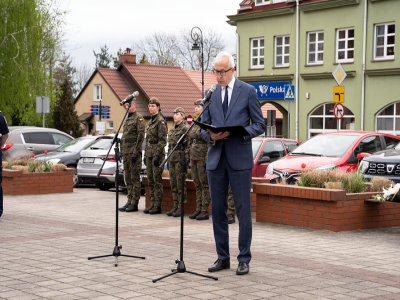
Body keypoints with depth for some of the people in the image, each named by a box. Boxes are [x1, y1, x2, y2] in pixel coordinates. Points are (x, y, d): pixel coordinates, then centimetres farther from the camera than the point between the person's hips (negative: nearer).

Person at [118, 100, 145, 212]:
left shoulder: (139, 118, -8)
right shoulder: (127, 118, 19)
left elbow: (141, 136, -14)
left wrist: (135, 152, -19)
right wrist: (121, 150, 17)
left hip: (134, 151, -9)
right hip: (126, 151, 9)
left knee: (135, 178, -6)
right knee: (128, 179, 10)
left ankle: (134, 204, -5)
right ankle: (129, 202, 14)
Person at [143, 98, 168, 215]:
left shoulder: (160, 121, -10)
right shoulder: (150, 121, 16)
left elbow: (162, 140, -15)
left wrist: (157, 155, -19)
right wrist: (145, 154, 18)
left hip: (157, 153, -9)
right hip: (149, 152, 9)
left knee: (157, 179, -6)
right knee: (150, 180, 9)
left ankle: (157, 206, -3)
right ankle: (152, 204, 14)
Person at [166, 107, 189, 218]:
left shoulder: (185, 128, -6)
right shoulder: (172, 130, 18)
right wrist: (168, 160, 18)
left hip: (180, 159, -8)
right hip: (172, 159, 8)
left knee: (180, 183, -6)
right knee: (173, 183, 8)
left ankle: (181, 207, -2)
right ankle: (175, 206, 14)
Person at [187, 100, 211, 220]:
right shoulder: (195, 123, 16)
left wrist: (207, 158, -19)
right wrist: (189, 156, 17)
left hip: (203, 157, -8)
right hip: (194, 156, 8)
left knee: (205, 184, -4)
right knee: (197, 184, 11)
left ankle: (205, 211, -1)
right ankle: (198, 209, 16)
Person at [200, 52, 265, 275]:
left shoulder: (248, 91, 1)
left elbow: (260, 125, 0)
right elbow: (204, 126, 14)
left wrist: (238, 133, -16)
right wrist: (210, 135, -9)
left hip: (239, 158, -4)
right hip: (216, 158, 4)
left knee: (243, 210, -2)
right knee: (218, 210, 7)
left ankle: (244, 259, 6)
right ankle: (223, 257, 17)